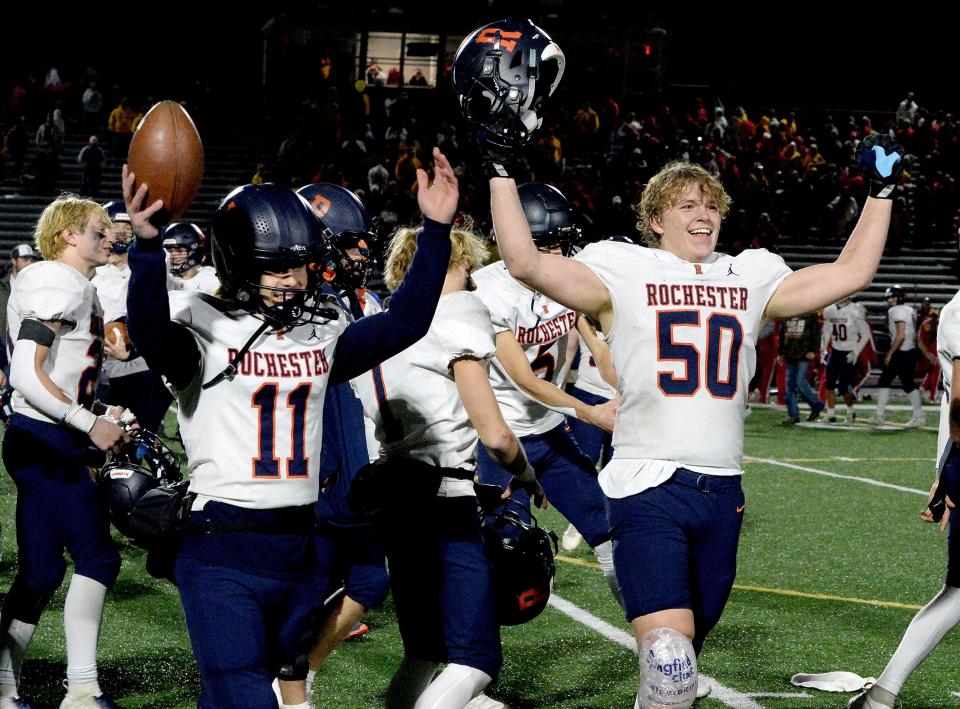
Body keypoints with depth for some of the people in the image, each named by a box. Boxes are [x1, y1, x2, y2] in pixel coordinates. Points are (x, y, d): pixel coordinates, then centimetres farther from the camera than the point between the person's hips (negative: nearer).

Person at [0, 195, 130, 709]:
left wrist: (102, 412, 15)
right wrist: (91, 424, -21)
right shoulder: (60, 284, -15)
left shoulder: (79, 288, 17)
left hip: (47, 444, 10)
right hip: (47, 443, -10)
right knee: (97, 557, -9)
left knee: (42, 570, 12)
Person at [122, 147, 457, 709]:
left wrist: (437, 231, 4)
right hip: (223, 556, -6)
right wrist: (148, 245, -42)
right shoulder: (205, 326, -7)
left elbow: (406, 322, 11)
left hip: (299, 556, 6)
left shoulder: (321, 334, 12)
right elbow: (152, 335, -27)